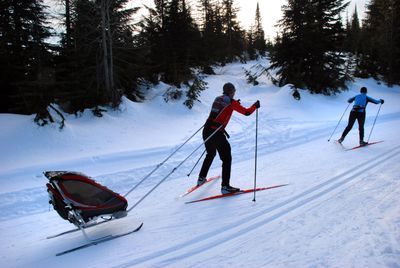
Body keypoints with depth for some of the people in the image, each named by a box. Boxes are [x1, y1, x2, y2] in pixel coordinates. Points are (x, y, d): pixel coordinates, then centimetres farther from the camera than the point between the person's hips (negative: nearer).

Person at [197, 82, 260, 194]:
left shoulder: (217, 99, 16)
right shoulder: (231, 102, -3)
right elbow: (246, 112, -4)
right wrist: (255, 106, 14)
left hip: (206, 130, 8)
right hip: (217, 133, -7)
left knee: (210, 154, 29)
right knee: (226, 159, 3)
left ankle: (201, 178, 36)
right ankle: (225, 186, 1)